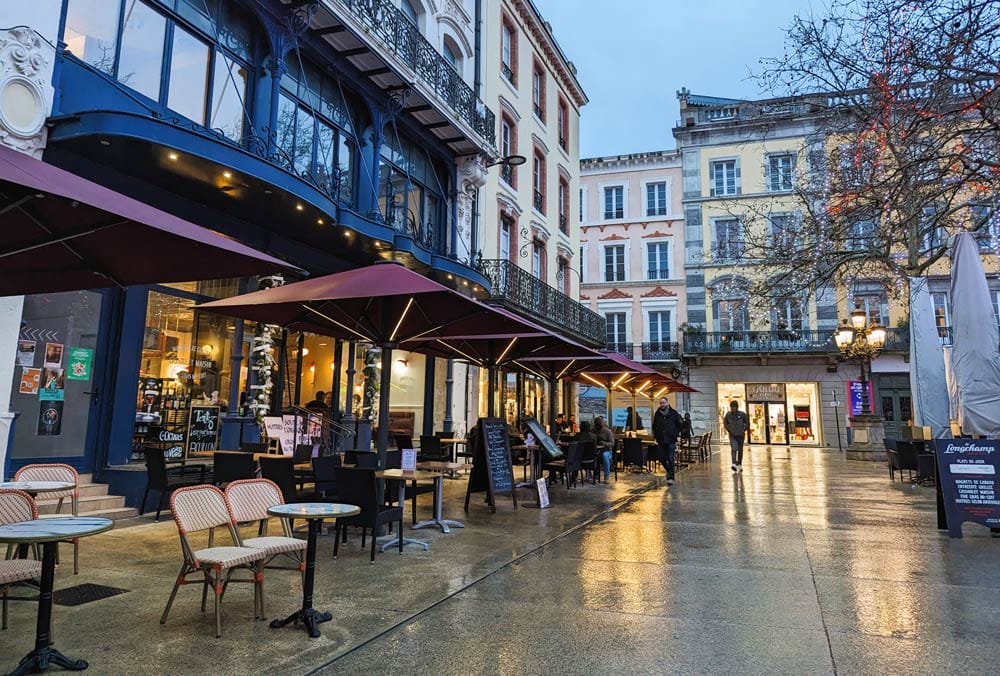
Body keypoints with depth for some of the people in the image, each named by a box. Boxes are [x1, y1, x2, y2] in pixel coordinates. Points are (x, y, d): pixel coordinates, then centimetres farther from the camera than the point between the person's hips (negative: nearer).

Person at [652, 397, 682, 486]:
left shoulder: (674, 413, 2)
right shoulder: (657, 414, 7)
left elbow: (679, 425, 8)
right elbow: (654, 426, 17)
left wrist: (675, 435, -3)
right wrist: (656, 436, 6)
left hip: (671, 440, -3)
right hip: (661, 440, 3)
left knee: (670, 459, -7)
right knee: (662, 458, 7)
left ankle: (671, 477, -4)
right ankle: (669, 471, 32)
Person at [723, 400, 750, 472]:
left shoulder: (742, 414, -9)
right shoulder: (728, 415, -6)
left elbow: (747, 423, 5)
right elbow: (725, 423, 12)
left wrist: (744, 430, 0)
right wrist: (729, 430, 5)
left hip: (740, 435, 1)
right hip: (732, 436, -1)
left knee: (740, 450, 11)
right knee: (734, 449, -17)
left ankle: (739, 465, 25)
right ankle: (734, 464, -25)